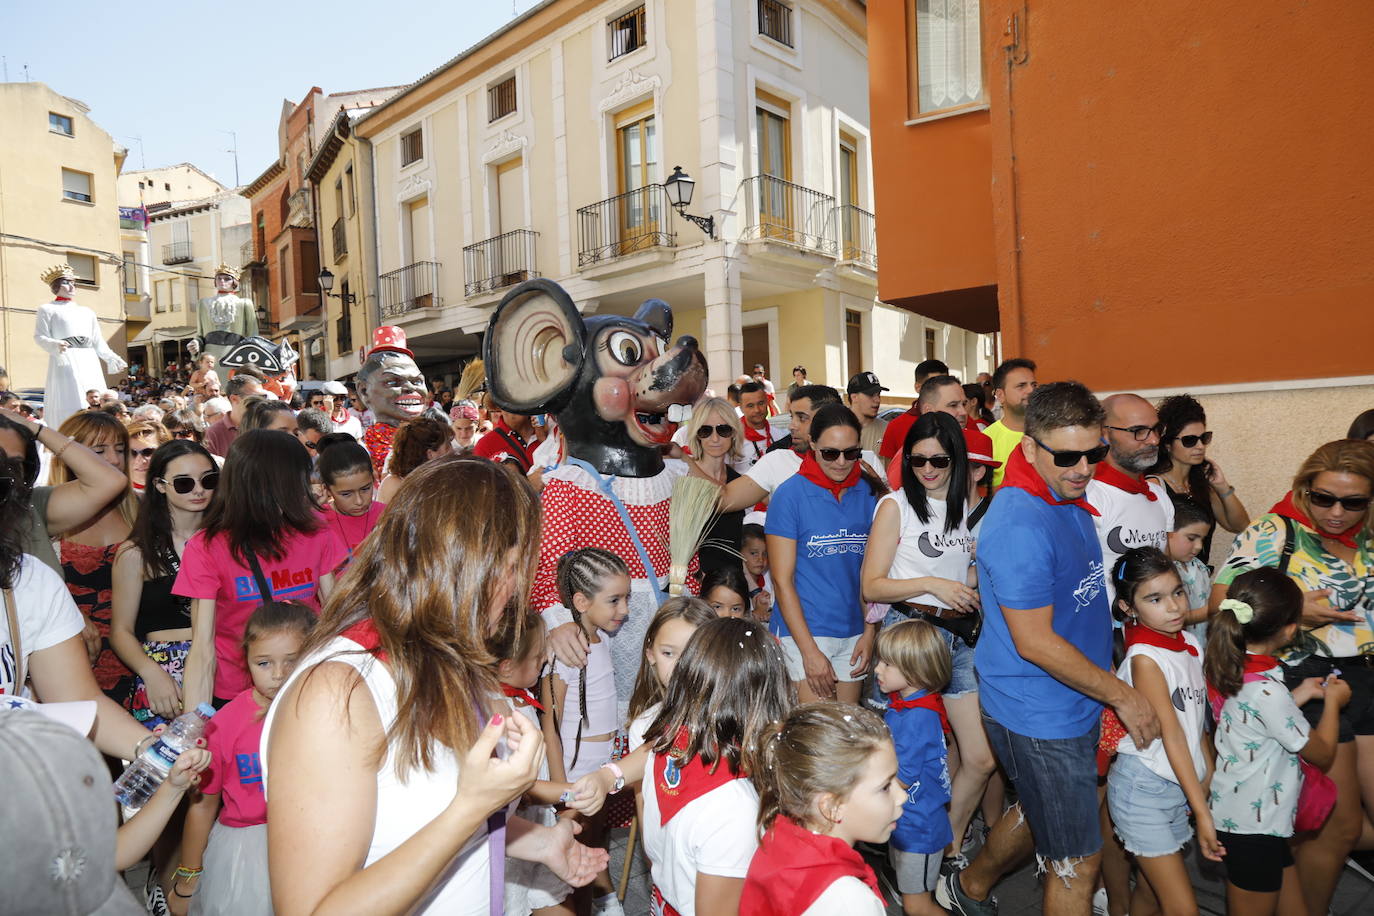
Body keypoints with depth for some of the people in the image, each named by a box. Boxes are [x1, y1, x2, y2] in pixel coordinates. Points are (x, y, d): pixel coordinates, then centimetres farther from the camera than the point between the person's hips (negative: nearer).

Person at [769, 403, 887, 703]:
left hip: (854, 632, 4)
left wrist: (870, 632, 3)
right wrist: (810, 651, -12)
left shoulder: (869, 493, 4)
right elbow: (782, 580, -9)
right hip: (804, 632, -4)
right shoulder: (790, 495, -8)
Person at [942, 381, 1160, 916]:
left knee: (1037, 812, 28)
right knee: (1078, 862, 6)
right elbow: (1035, 642, -25)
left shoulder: (1069, 498, 3)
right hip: (1039, 716, -9)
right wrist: (1123, 694, -16)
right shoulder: (1019, 525, -27)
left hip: (1073, 706, 9)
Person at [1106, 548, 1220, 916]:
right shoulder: (1144, 658, -19)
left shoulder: (1191, 645, 3)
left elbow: (1196, 720, 12)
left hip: (1179, 787, 7)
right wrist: (1202, 812, -19)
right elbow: (1172, 736, -20)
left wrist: (1209, 776, 11)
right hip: (1143, 789, -7)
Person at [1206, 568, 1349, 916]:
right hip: (1253, 825, -8)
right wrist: (1333, 702, 2)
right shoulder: (1267, 691, -28)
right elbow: (1322, 754, -12)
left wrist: (1299, 695, 10)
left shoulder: (1231, 669, -4)